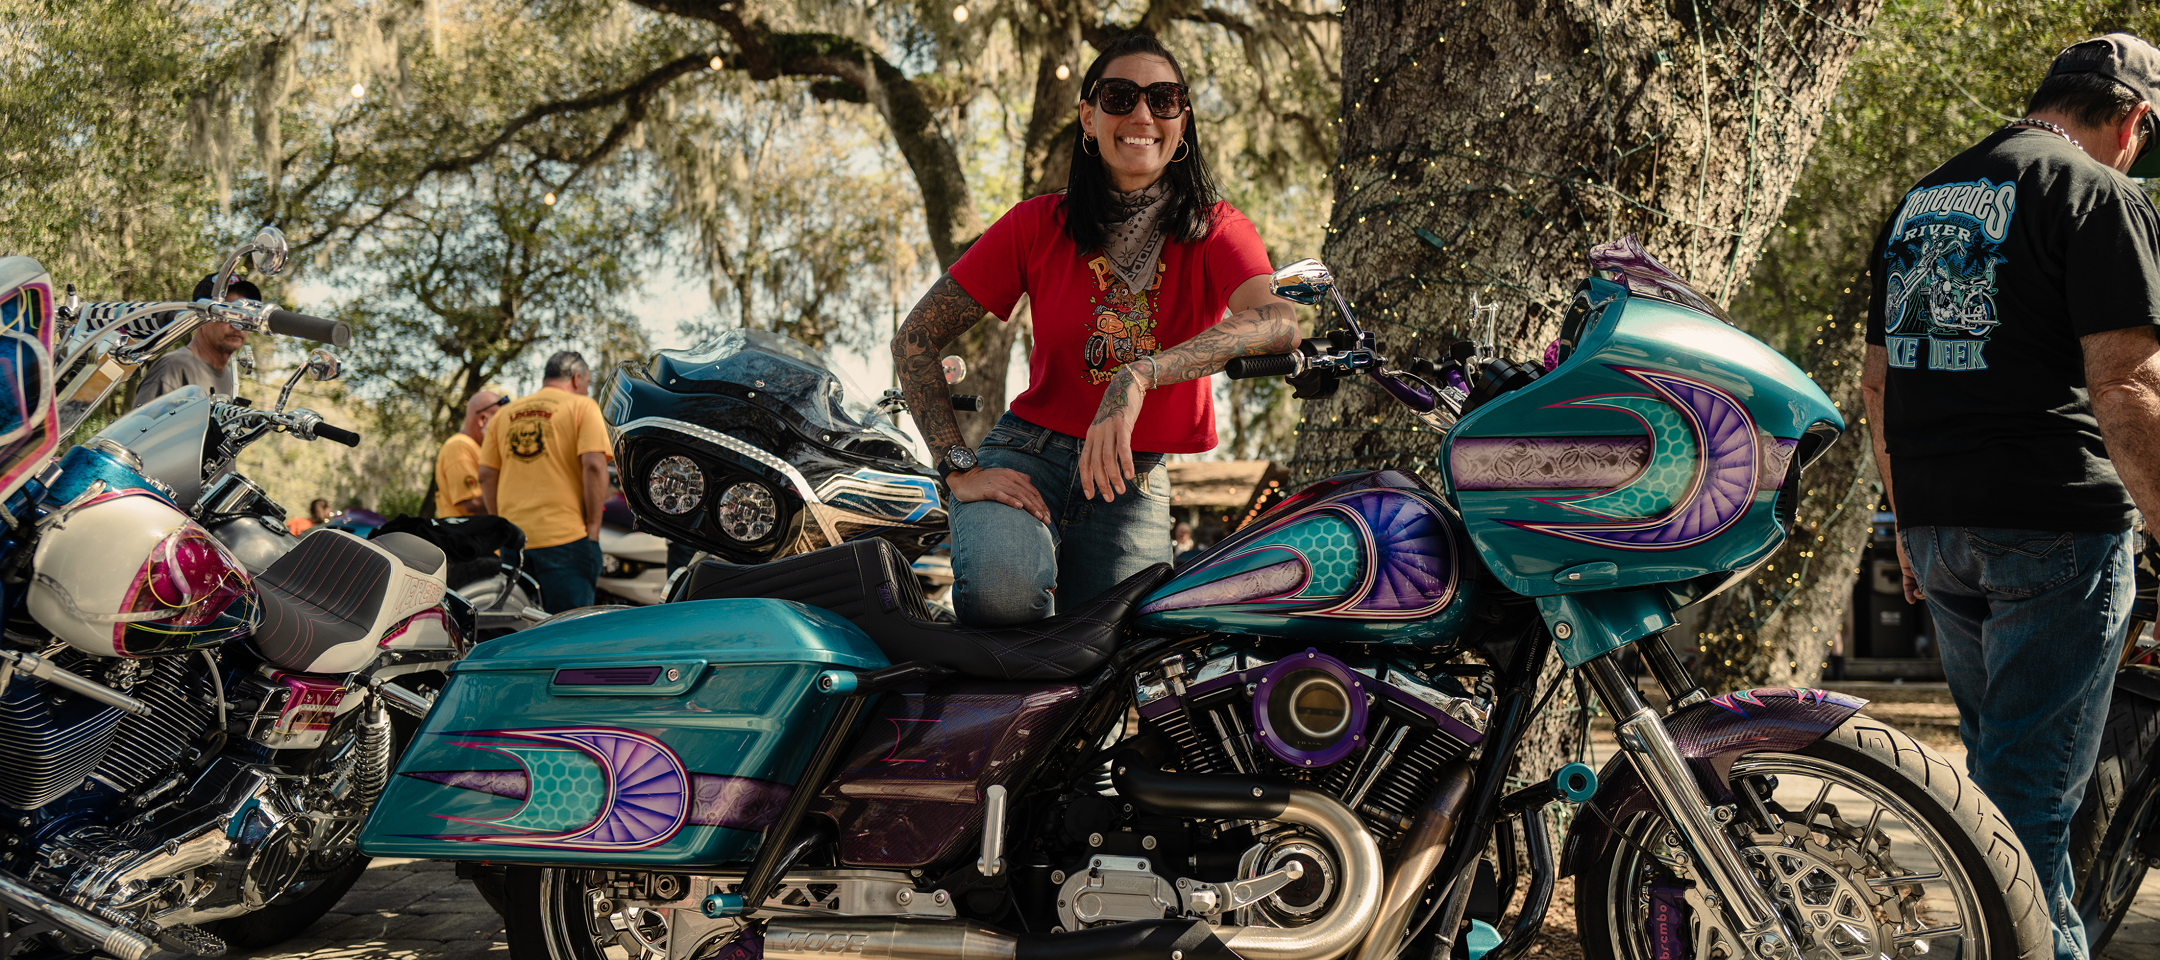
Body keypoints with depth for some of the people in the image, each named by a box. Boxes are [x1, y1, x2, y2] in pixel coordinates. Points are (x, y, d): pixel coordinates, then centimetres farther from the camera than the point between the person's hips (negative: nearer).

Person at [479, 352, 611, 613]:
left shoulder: (504, 415, 18)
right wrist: (593, 528, -7)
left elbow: (486, 476, 13)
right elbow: (594, 465, -10)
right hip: (564, 537, -5)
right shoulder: (582, 407, 2)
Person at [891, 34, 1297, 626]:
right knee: (1004, 585, -33)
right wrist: (960, 468, -12)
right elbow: (915, 339, 0)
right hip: (1030, 452, -1)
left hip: (1136, 480, 2)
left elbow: (1277, 322, -24)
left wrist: (1139, 376, -38)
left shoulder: (1216, 231, 0)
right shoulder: (1040, 225, 1)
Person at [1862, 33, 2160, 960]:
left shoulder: (1919, 200, 17)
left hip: (1936, 526, 8)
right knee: (2030, 788, -4)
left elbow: (1878, 383, 19)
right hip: (2055, 523, -7)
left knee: (1998, 761, 20)